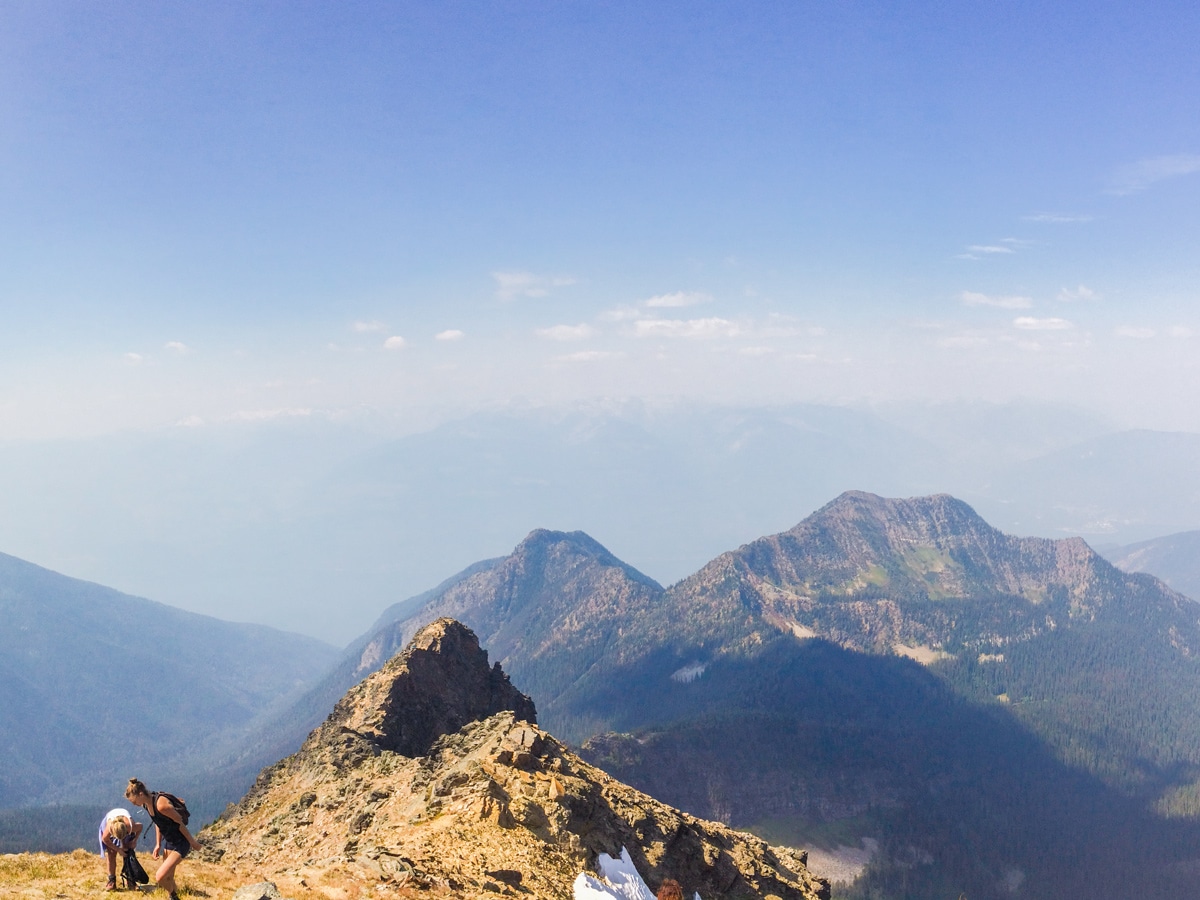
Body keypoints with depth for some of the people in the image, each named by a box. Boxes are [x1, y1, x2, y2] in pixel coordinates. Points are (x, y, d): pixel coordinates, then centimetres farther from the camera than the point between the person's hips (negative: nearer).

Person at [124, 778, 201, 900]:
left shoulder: (161, 805, -30)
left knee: (160, 877, -14)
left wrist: (192, 842, -11)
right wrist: (158, 845, 9)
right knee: (168, 878, 16)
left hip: (180, 843, -9)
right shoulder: (146, 804, -2)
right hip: (168, 841, 9)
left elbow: (180, 822, -21)